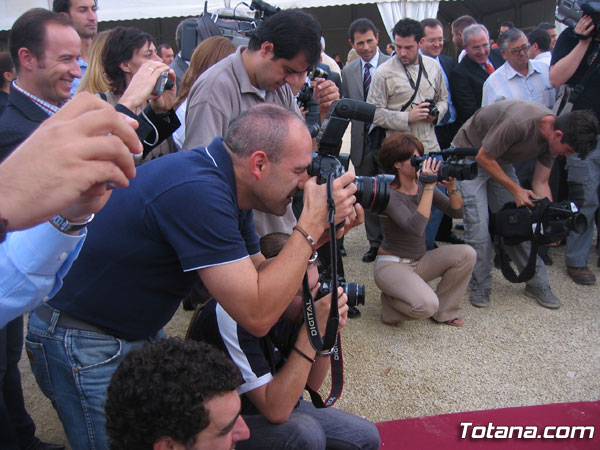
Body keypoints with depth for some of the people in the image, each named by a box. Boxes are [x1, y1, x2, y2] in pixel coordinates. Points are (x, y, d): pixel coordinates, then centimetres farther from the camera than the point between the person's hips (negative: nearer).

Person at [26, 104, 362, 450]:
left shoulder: (222, 183, -2)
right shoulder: (196, 192, -31)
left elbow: (260, 277, 3)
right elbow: (257, 315, -30)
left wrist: (321, 233, -10)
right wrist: (311, 224, -25)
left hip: (140, 332, 9)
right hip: (84, 344, -8)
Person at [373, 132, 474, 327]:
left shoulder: (422, 185, 1)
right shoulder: (389, 194, -20)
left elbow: (456, 212, 2)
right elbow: (416, 228, -35)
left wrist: (451, 186, -16)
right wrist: (429, 186, -31)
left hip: (419, 262, 7)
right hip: (391, 264, -7)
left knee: (466, 254, -15)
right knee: (426, 305, -31)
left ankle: (444, 311, 2)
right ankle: (390, 301, 4)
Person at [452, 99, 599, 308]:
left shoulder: (550, 137, -12)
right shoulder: (519, 122, -36)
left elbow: (541, 183, -3)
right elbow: (484, 158, -25)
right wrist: (515, 189, -22)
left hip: (501, 161, 7)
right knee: (479, 226, -13)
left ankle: (537, 283, 14)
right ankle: (480, 287, 3)